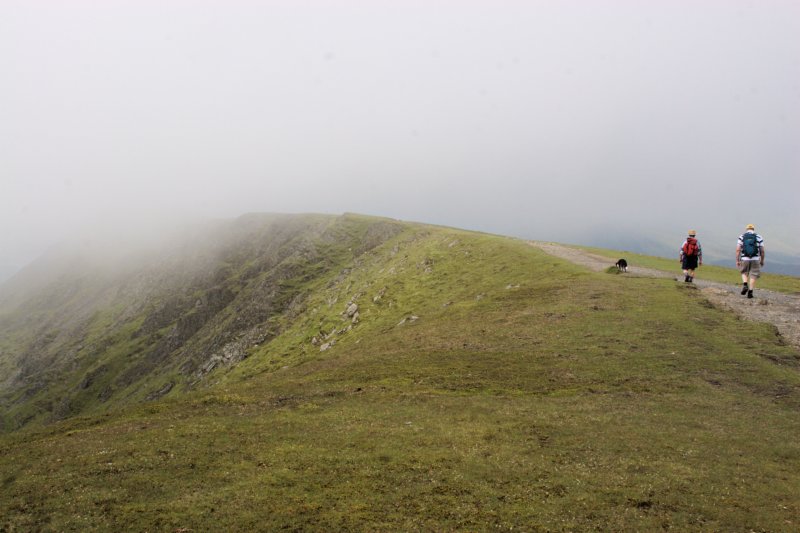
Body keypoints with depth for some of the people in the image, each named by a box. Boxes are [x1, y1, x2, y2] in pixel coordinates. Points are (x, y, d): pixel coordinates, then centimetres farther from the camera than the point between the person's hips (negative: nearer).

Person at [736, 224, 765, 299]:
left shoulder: (741, 237, 2)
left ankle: (745, 285, -2)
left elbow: (738, 250, -6)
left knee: (744, 273, 22)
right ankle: (750, 292, 3)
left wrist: (737, 261, -3)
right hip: (755, 260, 0)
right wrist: (762, 261, 16)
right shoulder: (759, 238, 3)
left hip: (744, 259, 0)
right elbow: (762, 251, 3)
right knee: (753, 276, 8)